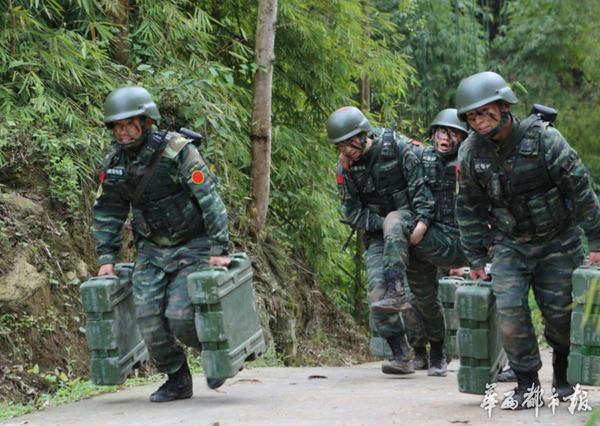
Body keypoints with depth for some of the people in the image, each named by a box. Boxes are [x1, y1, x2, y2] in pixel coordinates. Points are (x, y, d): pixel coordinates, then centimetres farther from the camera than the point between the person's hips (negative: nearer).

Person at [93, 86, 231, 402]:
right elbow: (107, 210, 11)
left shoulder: (177, 150, -20)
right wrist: (106, 257, 6)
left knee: (180, 316, -16)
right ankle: (177, 380, 13)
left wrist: (219, 250, -24)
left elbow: (209, 199, -21)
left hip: (193, 246, -6)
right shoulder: (115, 159, -1)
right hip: (152, 250, 6)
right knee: (148, 317, -5)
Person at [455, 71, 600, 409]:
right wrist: (476, 259, 6)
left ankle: (563, 376, 26)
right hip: (511, 244, 3)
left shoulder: (544, 139, -20)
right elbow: (470, 210, 5)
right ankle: (527, 385, -3)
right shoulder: (472, 153, -7)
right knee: (509, 308, -15)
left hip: (558, 242, -2)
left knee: (560, 312, 0)